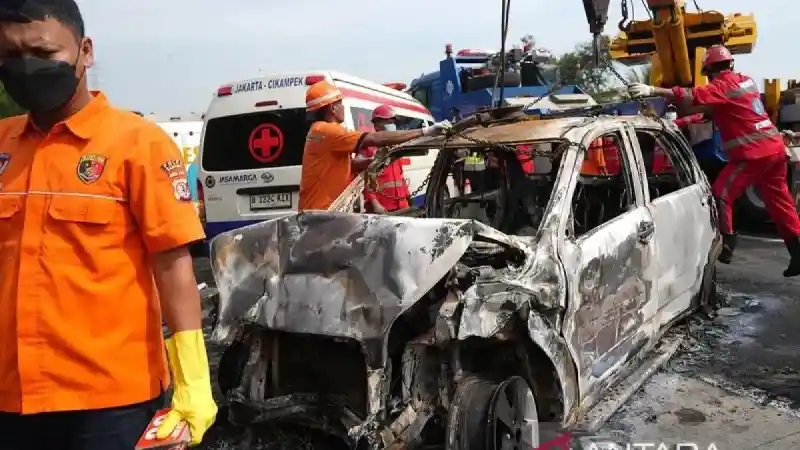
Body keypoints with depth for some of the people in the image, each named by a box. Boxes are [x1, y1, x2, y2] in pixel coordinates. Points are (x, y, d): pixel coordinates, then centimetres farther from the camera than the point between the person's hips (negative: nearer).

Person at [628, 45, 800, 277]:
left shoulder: (723, 86, -11)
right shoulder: (745, 81, 16)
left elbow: (693, 96, -26)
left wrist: (652, 90, -32)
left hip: (753, 152, -9)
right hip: (774, 146, 9)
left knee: (721, 194, -5)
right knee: (779, 201, 14)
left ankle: (725, 245, -5)